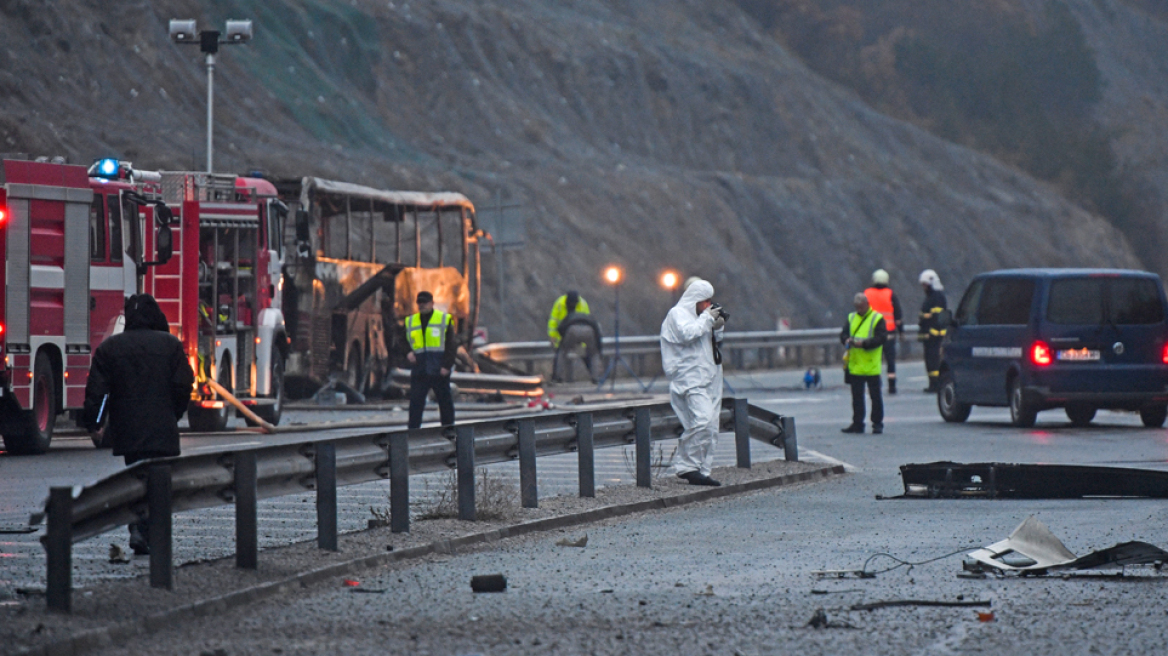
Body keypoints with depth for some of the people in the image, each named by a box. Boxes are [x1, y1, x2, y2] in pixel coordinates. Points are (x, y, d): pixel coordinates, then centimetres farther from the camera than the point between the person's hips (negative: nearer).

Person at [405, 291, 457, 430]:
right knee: (415, 402, -3)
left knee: (445, 403, 5)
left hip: (439, 371, -2)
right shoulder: (410, 322, 12)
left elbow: (451, 346, 0)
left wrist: (446, 366, -10)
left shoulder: (445, 320, 2)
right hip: (419, 371, 2)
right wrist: (408, 353, -3)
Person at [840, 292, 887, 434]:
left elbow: (881, 337, -13)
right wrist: (847, 340, -12)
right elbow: (843, 334, 12)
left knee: (875, 396, 2)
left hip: (871, 367, -5)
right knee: (857, 396, 10)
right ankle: (857, 424, 16)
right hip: (855, 366, 5)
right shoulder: (852, 318, 13)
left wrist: (864, 343, -24)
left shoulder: (877, 319, -4)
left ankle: (877, 424, 8)